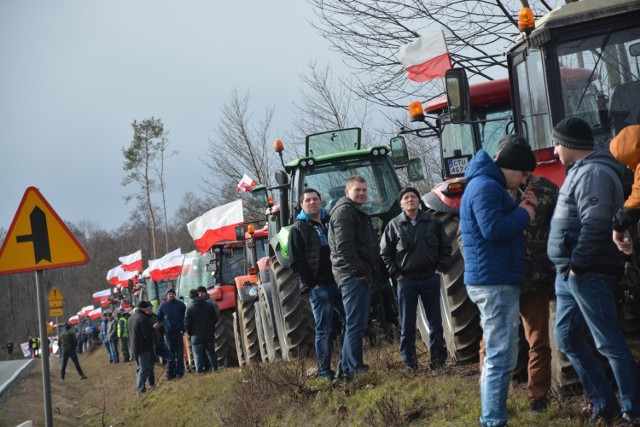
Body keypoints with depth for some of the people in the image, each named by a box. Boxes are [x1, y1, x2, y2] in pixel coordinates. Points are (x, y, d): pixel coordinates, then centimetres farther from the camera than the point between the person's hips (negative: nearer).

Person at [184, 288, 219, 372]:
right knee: (211, 352, 13)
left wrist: (190, 334, 8)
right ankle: (214, 368, 13)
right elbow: (215, 319, 7)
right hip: (209, 335, 3)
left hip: (196, 336, -3)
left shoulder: (189, 308, -9)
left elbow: (187, 324, -7)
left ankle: (200, 371, -3)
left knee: (198, 354, 1)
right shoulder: (210, 306, 2)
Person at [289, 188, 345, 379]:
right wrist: (311, 285, -13)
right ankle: (324, 370, 2)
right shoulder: (298, 229, 1)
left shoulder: (331, 222, 18)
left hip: (339, 282, 6)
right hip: (319, 287, -6)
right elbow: (296, 263, -5)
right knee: (324, 330, -4)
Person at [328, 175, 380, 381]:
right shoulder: (344, 211, -10)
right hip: (353, 276, -11)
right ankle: (355, 370, -10)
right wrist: (359, 270, -20)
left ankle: (345, 370, 19)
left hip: (361, 276, 11)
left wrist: (371, 272, 19)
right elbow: (344, 246, -21)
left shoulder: (357, 213, 24)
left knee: (355, 325, 14)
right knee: (356, 324, -10)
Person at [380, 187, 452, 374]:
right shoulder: (394, 225, 0)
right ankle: (409, 364, 9)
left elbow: (445, 247, 8)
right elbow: (385, 253, 4)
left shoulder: (433, 222, 2)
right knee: (407, 325, 2)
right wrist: (396, 274, -2)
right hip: (406, 280, -1)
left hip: (430, 279, 1)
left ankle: (438, 361, 13)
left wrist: (441, 267, -1)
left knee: (435, 322, 5)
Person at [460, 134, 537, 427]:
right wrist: (523, 215, -12)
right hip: (495, 282, -11)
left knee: (498, 355, 17)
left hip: (495, 281, 11)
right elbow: (493, 229, -27)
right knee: (501, 357, -10)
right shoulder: (486, 186, -16)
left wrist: (521, 209, 4)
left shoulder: (490, 184, 19)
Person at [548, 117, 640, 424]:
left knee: (609, 343, -7)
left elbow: (595, 225, -25)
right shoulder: (581, 171, 18)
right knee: (567, 339, 13)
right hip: (569, 274, 11)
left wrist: (578, 265, -21)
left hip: (587, 274, -11)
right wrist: (567, 270, 16)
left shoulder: (593, 173, -14)